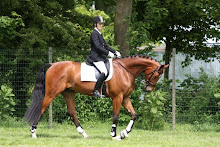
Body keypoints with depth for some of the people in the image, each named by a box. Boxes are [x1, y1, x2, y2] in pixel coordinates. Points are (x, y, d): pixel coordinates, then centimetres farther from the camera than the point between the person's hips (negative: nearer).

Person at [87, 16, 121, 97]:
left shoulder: (99, 34, 20)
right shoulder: (94, 34, -10)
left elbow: (105, 46, 23)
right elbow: (97, 47, -19)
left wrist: (115, 52, 12)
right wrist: (108, 53, -22)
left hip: (102, 58, 10)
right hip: (96, 58, -10)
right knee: (104, 72, -28)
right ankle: (95, 91, -25)